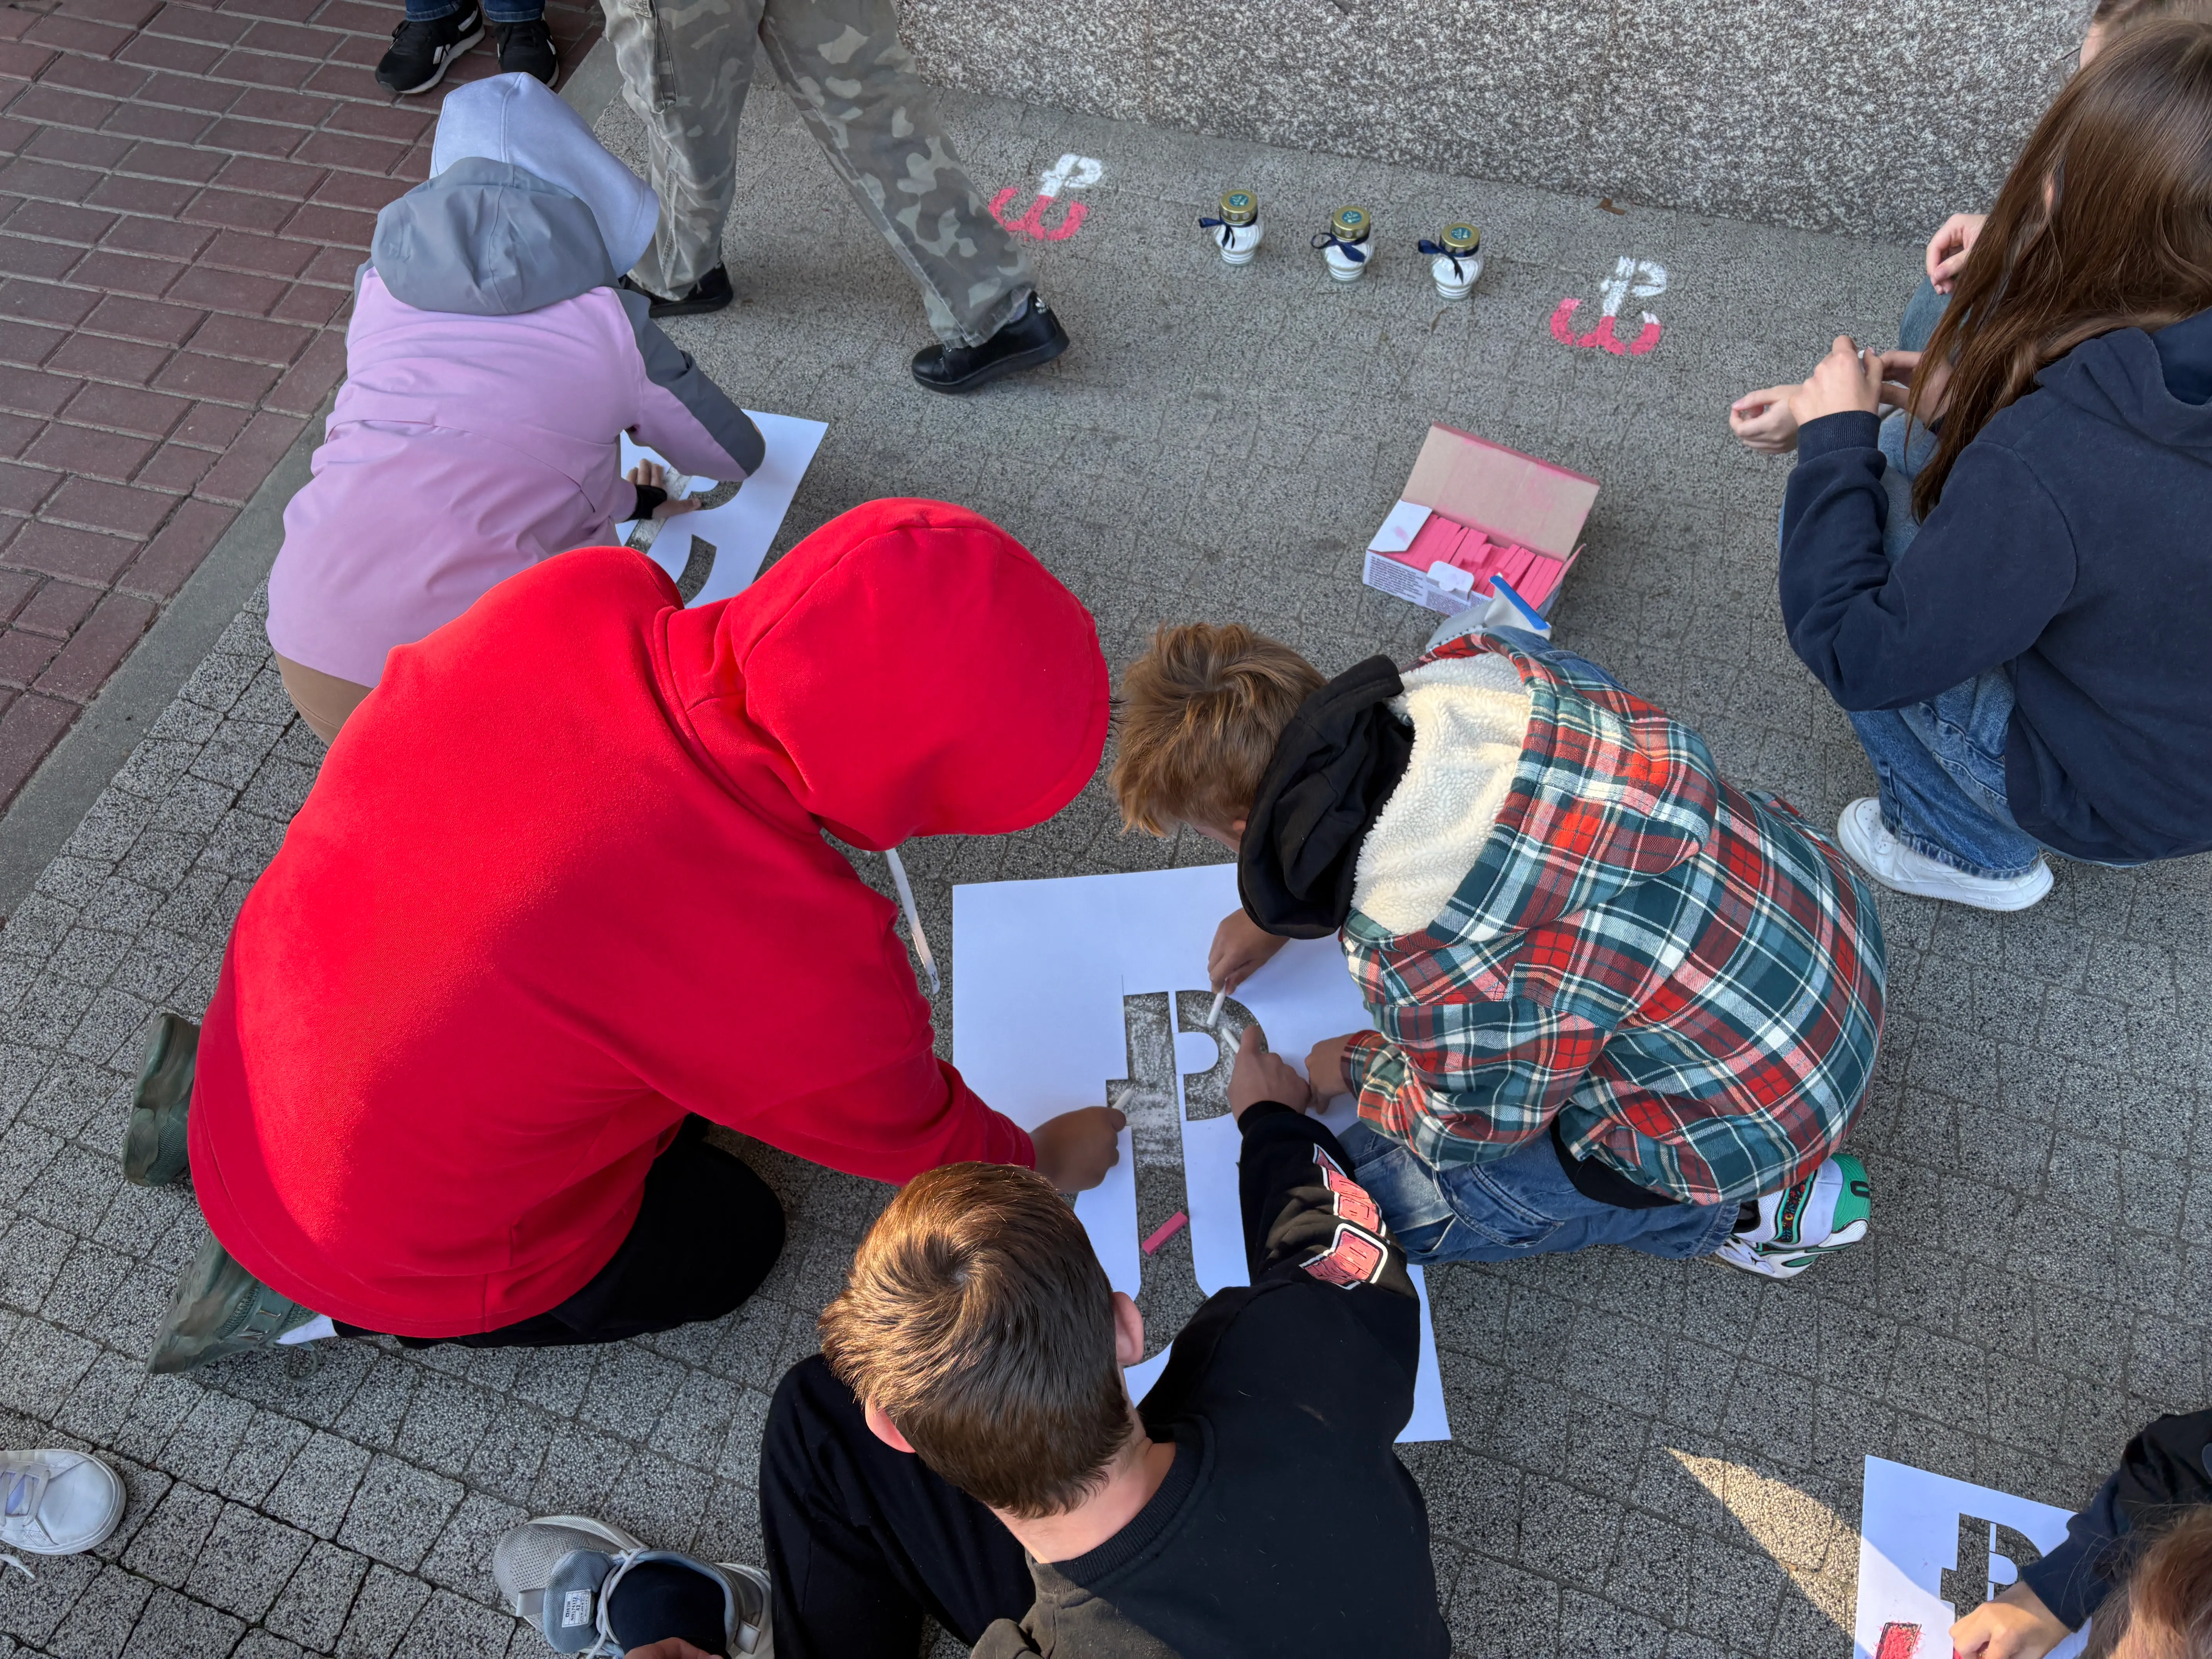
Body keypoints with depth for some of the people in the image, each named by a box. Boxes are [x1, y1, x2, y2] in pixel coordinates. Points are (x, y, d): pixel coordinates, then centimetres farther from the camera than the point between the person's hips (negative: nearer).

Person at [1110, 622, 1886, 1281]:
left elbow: (1479, 1123, -12)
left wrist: (1357, 1070, 7)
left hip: (1751, 1114, -7)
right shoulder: (1477, 663, -13)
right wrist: (1277, 912, 18)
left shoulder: (1415, 960, -34)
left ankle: (1746, 1210, 9)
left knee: (1390, 1189, 3)